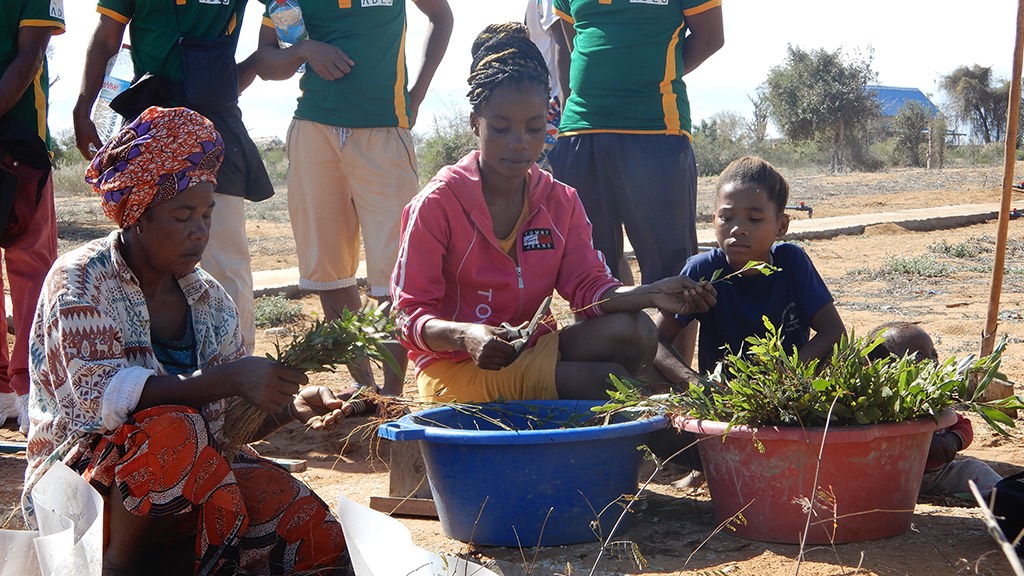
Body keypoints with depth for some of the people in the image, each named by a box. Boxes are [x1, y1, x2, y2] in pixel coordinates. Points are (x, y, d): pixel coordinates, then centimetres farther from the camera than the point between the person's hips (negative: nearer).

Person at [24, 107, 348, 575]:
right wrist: (226, 379, -33)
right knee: (171, 431, -36)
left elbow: (233, 418, 10)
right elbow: (98, 396, -24)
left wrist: (289, 405, -12)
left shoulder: (207, 298, 9)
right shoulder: (80, 281, -9)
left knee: (320, 538, -15)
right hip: (82, 479, -6)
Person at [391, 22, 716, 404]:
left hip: (536, 351, 6)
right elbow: (411, 314, -11)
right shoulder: (437, 204, -9)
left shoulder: (560, 201, 7)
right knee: (607, 380, -27)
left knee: (633, 331, -22)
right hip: (455, 367, -6)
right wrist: (465, 336, -33)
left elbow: (587, 286, 0)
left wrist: (650, 295, -21)